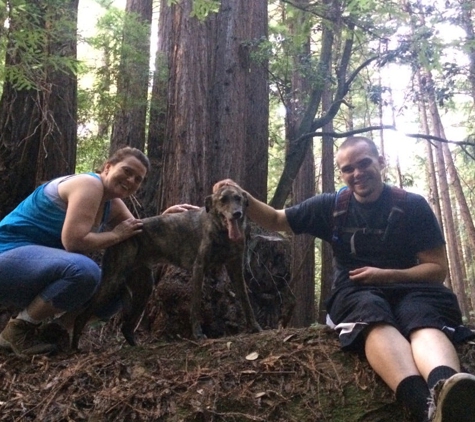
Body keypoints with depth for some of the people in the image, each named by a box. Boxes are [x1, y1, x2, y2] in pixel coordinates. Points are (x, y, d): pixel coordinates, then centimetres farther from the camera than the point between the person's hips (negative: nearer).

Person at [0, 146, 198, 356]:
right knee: (83, 269, -35)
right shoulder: (89, 184, -19)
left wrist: (167, 215, -4)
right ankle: (18, 329, -14)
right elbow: (73, 241, -29)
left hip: (40, 259, 10)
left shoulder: (111, 203, 10)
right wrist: (116, 235, -15)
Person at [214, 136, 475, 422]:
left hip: (407, 289, 1)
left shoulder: (413, 206, 5)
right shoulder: (330, 206, 11)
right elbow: (276, 220, 18)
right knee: (373, 313, -39)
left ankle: (447, 389, -71)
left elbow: (438, 268, 4)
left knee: (425, 319, -38)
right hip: (355, 293, 0)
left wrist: (387, 275, -12)